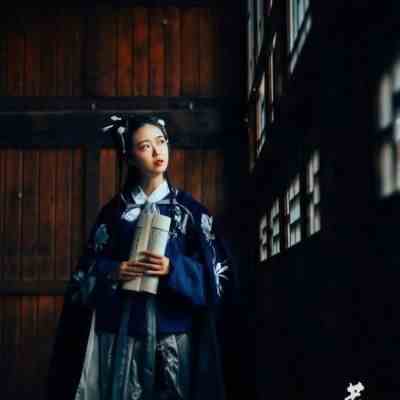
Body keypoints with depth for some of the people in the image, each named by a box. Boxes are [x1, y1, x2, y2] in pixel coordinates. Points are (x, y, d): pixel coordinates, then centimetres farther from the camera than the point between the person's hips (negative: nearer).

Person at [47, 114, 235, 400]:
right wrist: (111, 272, -11)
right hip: (120, 331, 1)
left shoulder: (191, 209, 4)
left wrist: (174, 269, -15)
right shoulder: (115, 210, 8)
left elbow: (219, 273, 0)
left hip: (174, 332, -1)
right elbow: (86, 272, 10)